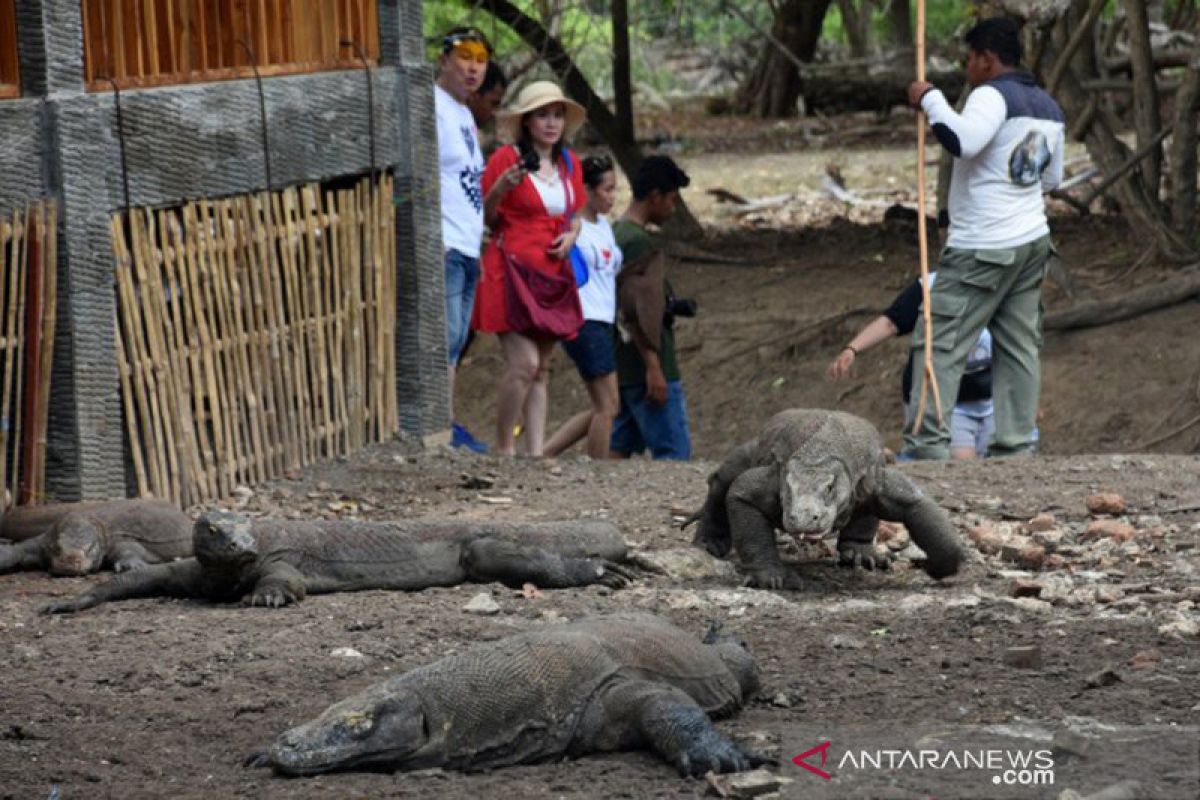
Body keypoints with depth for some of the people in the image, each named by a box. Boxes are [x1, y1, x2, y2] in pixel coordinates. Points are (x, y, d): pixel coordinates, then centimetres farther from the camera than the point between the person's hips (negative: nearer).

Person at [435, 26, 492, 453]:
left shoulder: (464, 114, 22)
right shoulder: (431, 106, -9)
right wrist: (431, 238, -24)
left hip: (467, 249, 10)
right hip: (443, 247, -10)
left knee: (454, 346, 9)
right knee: (445, 339, -13)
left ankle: (449, 429, 11)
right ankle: (446, 428, -15)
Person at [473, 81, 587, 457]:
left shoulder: (569, 164, 12)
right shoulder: (505, 159, -6)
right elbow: (484, 218, -1)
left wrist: (570, 236, 3)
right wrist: (499, 189, -19)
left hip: (552, 273, 6)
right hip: (512, 268, -6)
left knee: (541, 370, 6)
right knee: (524, 363, -16)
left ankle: (536, 453, 7)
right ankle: (503, 447, -2)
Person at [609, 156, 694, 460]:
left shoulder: (614, 234, 15)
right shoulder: (639, 242, -14)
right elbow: (638, 308, -21)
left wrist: (670, 306, 18)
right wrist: (653, 368, -21)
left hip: (621, 368, 10)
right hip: (645, 367, -10)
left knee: (619, 448, 9)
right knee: (674, 452, -9)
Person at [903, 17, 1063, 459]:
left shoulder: (994, 95, -13)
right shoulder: (1049, 108, 14)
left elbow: (962, 140, -32)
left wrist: (930, 100, -19)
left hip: (982, 248, -9)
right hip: (1032, 240, 9)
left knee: (940, 344, -6)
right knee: (1019, 346, 10)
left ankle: (927, 444, -11)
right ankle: (1016, 446, 8)